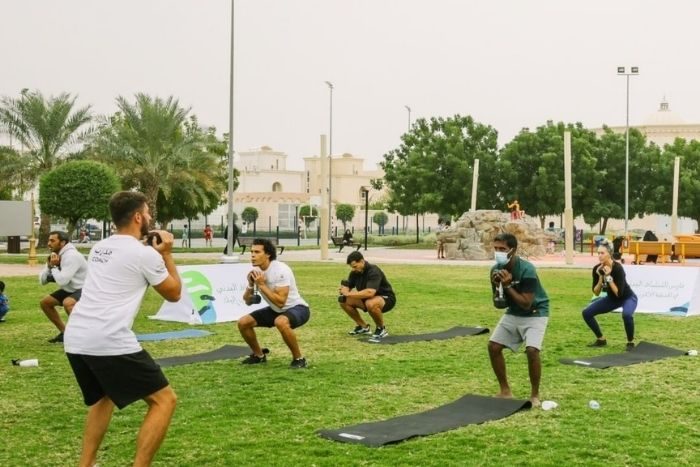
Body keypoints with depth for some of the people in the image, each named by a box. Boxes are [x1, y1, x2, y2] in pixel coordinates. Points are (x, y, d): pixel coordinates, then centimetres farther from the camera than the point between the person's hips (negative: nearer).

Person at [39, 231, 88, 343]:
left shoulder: (71, 255, -25)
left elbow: (62, 281, -33)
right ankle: (64, 332, 17)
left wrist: (54, 267, -19)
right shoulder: (55, 255, 2)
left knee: (67, 303, -37)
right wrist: (49, 266, -11)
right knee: (45, 302, 9)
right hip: (71, 290, 10)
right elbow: (42, 280, 4)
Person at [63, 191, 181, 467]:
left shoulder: (99, 248, 20)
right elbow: (174, 293, 11)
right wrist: (167, 254, 19)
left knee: (103, 398, 31)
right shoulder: (145, 254, -2)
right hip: (110, 341, -8)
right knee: (163, 400, 1)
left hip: (75, 339, 8)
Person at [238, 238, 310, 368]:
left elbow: (280, 302, -33)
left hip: (297, 308, -8)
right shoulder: (256, 272, -3)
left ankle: (298, 358, -21)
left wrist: (262, 285, -28)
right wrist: (250, 285, -16)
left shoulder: (280, 270, -26)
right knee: (243, 322, -2)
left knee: (280, 322, -40)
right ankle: (259, 355, 20)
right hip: (276, 310, 8)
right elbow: (248, 302, 3)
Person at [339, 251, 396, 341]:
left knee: (371, 303, -41)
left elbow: (370, 292, -42)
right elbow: (347, 287, 2)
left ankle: (381, 329, -13)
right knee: (344, 301, -8)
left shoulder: (373, 271, -28)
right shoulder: (355, 272, -5)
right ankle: (363, 327, 9)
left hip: (386, 298, -8)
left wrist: (349, 294, -37)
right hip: (367, 298, 8)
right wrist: (343, 291, -22)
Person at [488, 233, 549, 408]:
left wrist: (508, 285, -32)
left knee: (532, 350, -25)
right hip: (513, 313, 7)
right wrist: (497, 287, -20)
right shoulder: (496, 269, -8)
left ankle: (535, 395, -5)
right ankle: (505, 390, 13)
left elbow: (526, 304, -30)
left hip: (535, 314, -7)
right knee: (493, 346, -3)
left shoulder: (527, 270, -27)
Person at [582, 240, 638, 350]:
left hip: (627, 297, -6)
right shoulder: (597, 269, -14)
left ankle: (630, 342, -13)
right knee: (586, 313, -6)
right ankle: (601, 339, 12)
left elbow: (619, 293, -33)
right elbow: (596, 293, -12)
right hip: (611, 298, 6)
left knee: (627, 314, -39)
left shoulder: (618, 268, -30)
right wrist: (601, 278, -25)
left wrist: (608, 277, -36)